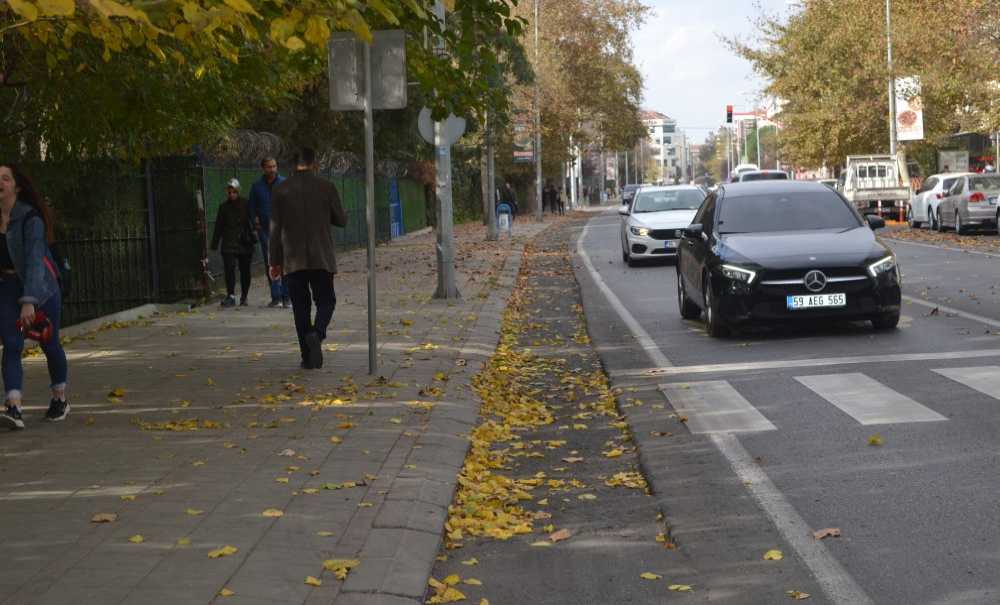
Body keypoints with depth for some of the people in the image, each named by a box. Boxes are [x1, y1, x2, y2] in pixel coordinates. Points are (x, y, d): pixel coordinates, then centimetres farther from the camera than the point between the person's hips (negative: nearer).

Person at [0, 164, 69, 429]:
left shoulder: (30, 218, -19)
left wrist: (29, 301, -35)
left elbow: (34, 259, -26)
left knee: (49, 344, 10)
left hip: (40, 286, -4)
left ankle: (60, 399, 31)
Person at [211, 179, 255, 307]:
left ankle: (244, 297, 17)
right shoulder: (224, 207, 8)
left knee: (245, 270, 5)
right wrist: (215, 244, 10)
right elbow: (218, 227, 13)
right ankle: (230, 295, -14)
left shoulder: (246, 205, 3)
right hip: (229, 245, 1)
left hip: (245, 244, 0)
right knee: (229, 268, -13)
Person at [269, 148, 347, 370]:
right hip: (321, 258, -1)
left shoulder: (280, 190, 1)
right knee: (325, 300, 10)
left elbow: (275, 229, 2)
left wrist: (275, 261, 7)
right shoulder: (326, 187, -2)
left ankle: (308, 357, 4)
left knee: (300, 306, 7)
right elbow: (341, 220, 5)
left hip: (293, 260, 1)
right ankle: (317, 333, -19)